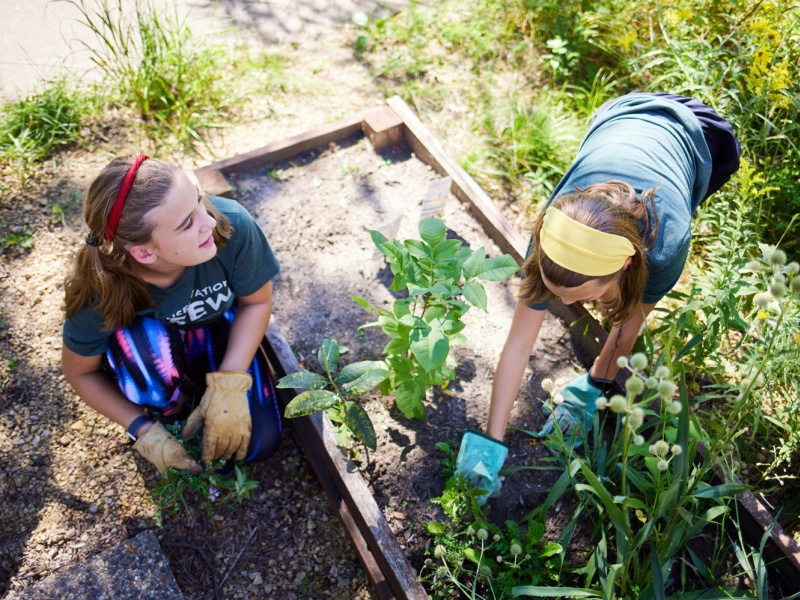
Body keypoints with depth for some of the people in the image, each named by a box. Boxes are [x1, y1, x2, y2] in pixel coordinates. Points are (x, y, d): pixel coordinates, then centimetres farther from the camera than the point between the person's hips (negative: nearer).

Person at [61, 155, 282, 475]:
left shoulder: (231, 225, -36)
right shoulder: (101, 294, -34)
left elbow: (257, 302, -17)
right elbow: (79, 371, -13)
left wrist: (229, 386, -26)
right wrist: (144, 429, -20)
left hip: (218, 329, 1)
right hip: (145, 351, -1)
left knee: (258, 444, -13)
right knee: (142, 342, -37)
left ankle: (199, 383, 16)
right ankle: (170, 415, -2)